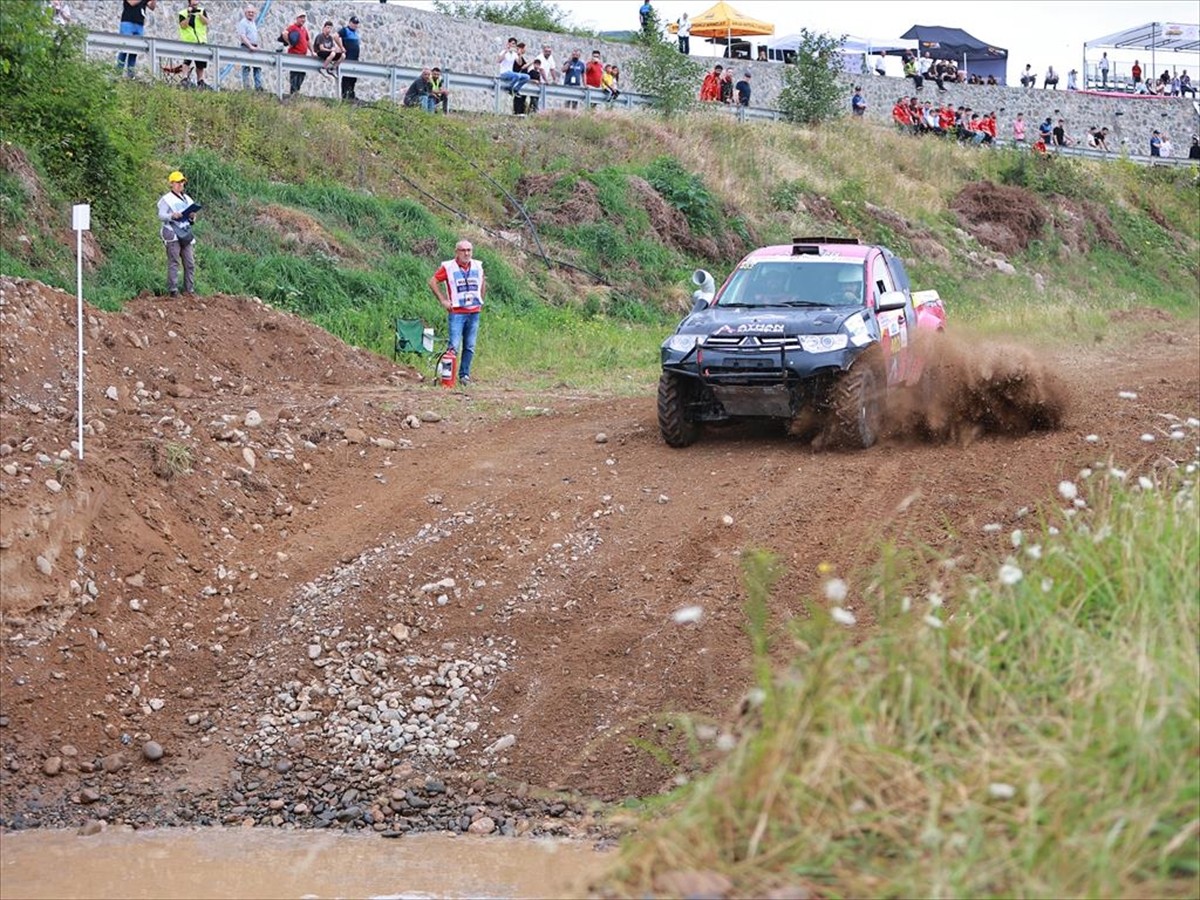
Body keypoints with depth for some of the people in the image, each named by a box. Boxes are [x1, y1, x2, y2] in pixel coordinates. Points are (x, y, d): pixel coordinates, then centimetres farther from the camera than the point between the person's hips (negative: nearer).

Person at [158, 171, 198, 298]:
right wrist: (172, 216, -26)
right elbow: (161, 215, -8)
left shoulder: (187, 199, 20)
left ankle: (190, 290, 5)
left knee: (190, 263, 1)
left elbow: (192, 219, 23)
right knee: (173, 263, -10)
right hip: (172, 234, -6)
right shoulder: (166, 199, 0)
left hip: (186, 234, 6)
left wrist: (192, 217, -1)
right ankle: (173, 290, -11)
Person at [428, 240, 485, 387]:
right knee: (454, 346, -10)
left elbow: (483, 282, 27)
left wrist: (481, 299, 17)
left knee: (470, 347, 8)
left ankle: (464, 375, 16)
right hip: (457, 312, -5)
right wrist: (443, 300, -6)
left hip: (474, 312, 5)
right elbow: (432, 282, -3)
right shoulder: (448, 267, -6)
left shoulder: (477, 266, 9)